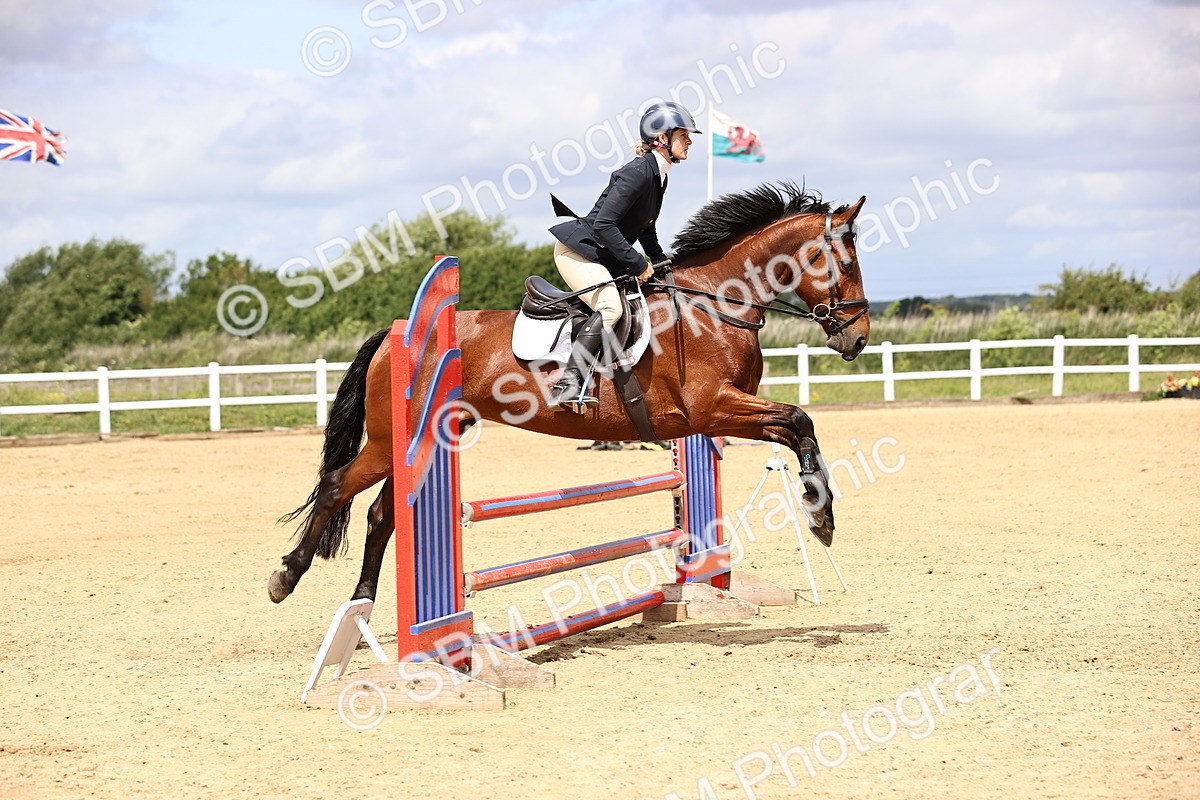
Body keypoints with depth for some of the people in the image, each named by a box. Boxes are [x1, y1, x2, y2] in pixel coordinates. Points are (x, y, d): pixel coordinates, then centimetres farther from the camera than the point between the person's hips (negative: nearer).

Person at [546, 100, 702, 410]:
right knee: (611, 307, -28)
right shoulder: (637, 172, -21)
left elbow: (644, 227, 23)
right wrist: (638, 265, -21)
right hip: (577, 250, -11)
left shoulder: (658, 175, 9)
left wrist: (661, 264, 14)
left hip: (602, 257, 11)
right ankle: (567, 385, -34)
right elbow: (603, 224, -27)